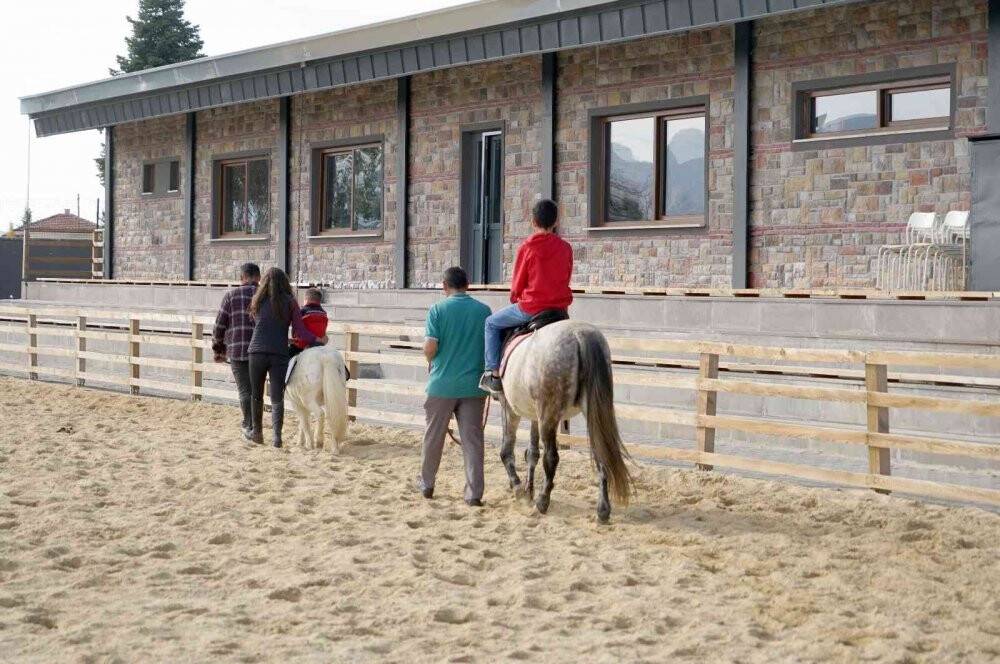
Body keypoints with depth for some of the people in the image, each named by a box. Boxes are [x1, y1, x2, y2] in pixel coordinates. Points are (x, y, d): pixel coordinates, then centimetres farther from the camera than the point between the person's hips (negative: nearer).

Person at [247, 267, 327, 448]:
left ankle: (257, 432, 25)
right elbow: (301, 332, -3)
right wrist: (319, 339, 11)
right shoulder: (290, 303, 2)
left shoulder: (258, 301, 6)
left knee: (256, 395, 16)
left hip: (257, 352, 1)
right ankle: (277, 434, -14)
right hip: (280, 354, -1)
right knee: (277, 398, 2)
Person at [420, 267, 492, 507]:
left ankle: (427, 485, 28)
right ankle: (474, 493, 1)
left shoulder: (438, 310, -6)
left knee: (433, 436, 14)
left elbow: (430, 347, -13)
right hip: (474, 385, 1)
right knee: (472, 439, 3)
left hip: (442, 384, -1)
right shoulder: (484, 310, 1)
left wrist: (430, 359, 9)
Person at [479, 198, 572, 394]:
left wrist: (515, 300, 18)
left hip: (530, 307, -5)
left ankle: (494, 374, 7)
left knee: (492, 323, 16)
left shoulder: (527, 248, -9)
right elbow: (565, 279, 11)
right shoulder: (566, 248, 2)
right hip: (560, 307, 5)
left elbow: (517, 284, -2)